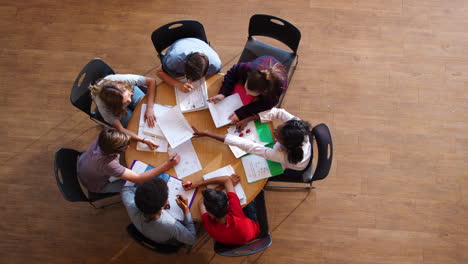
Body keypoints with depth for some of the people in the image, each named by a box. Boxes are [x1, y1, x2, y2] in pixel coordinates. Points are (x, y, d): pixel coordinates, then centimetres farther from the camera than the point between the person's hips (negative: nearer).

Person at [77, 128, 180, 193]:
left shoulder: (104, 138, -32)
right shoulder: (109, 165, -47)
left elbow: (124, 131, -9)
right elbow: (138, 179, -40)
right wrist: (166, 165, -40)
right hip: (97, 187, -5)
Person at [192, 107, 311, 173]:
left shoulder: (280, 155, -48)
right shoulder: (297, 125, -39)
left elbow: (245, 145, -47)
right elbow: (278, 112, -24)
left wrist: (207, 134, -44)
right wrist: (247, 119, -29)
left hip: (291, 171, -4)